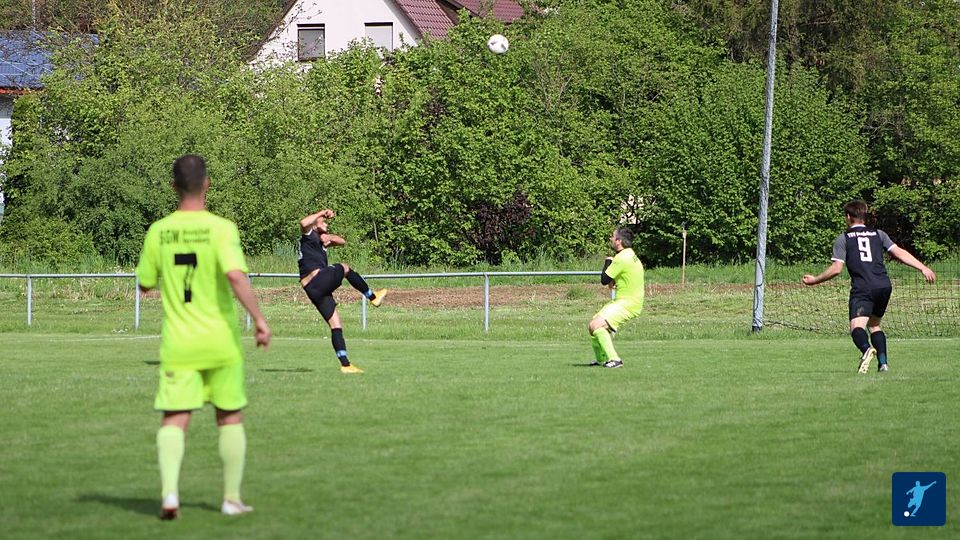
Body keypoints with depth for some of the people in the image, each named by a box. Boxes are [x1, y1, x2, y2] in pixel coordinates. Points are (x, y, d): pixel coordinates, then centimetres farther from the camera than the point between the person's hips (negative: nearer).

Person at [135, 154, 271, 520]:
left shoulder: (158, 232, 0)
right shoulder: (221, 228, -11)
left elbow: (145, 285, 12)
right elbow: (236, 276, -25)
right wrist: (258, 318, -19)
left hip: (178, 342, 2)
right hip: (221, 340, -2)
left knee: (174, 420, -1)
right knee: (230, 418, 14)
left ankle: (169, 493, -22)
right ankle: (232, 499, 18)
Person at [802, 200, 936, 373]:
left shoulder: (843, 239, 9)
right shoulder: (878, 234, 18)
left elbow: (836, 269, 0)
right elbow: (899, 253, 8)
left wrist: (815, 280, 13)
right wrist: (923, 268, 8)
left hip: (862, 288, -5)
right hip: (884, 286, 5)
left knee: (857, 327, -14)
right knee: (874, 324, 24)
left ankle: (866, 349, -47)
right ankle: (883, 362, 11)